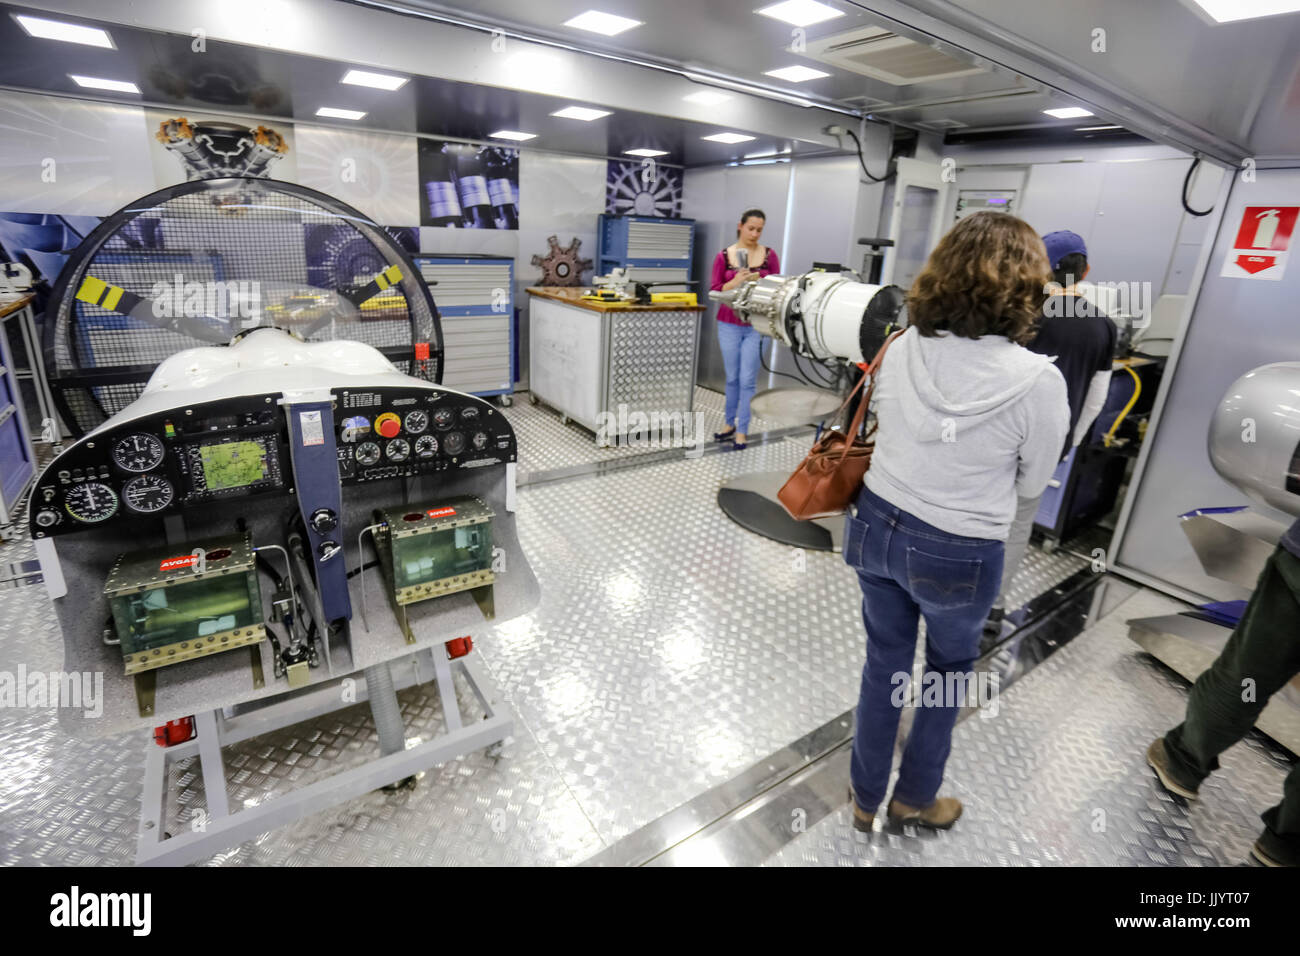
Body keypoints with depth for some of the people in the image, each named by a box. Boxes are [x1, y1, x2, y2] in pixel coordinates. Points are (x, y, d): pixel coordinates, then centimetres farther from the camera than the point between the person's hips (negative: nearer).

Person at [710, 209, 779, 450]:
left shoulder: (769, 255, 2)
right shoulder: (724, 256, 1)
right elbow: (714, 290, -1)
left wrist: (759, 281, -13)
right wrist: (735, 282, -17)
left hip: (757, 324, -1)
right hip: (730, 323, 1)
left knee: (748, 379, -3)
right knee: (732, 377, 10)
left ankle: (742, 430, 7)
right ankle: (729, 423, 25)